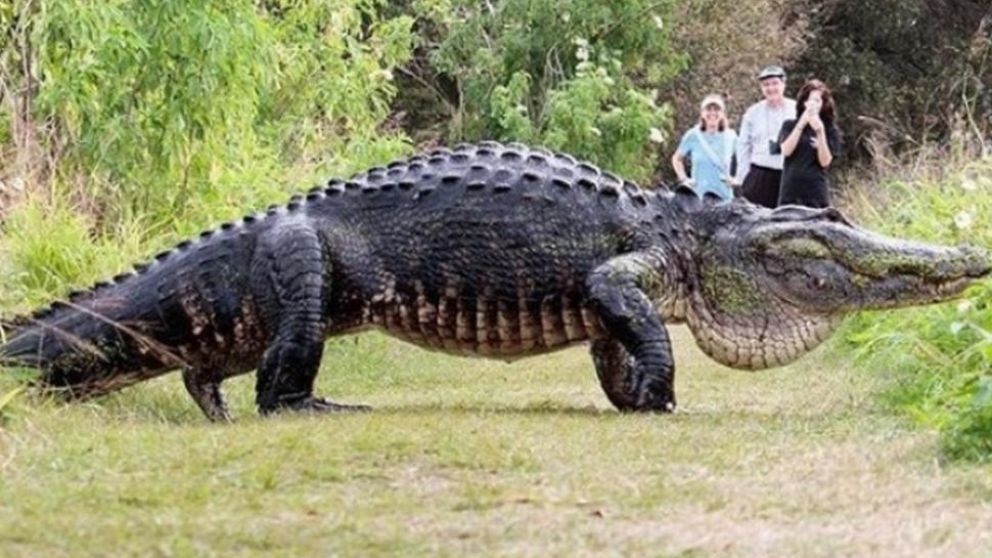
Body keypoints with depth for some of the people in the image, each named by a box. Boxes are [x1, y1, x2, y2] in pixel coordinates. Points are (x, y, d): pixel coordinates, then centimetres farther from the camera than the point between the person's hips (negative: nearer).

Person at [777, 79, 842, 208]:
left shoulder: (830, 130, 6)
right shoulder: (790, 125, 9)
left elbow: (825, 161, -4)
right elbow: (786, 151, -6)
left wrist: (820, 132, -13)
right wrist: (801, 125, -11)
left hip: (816, 192, -1)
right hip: (791, 191, 1)